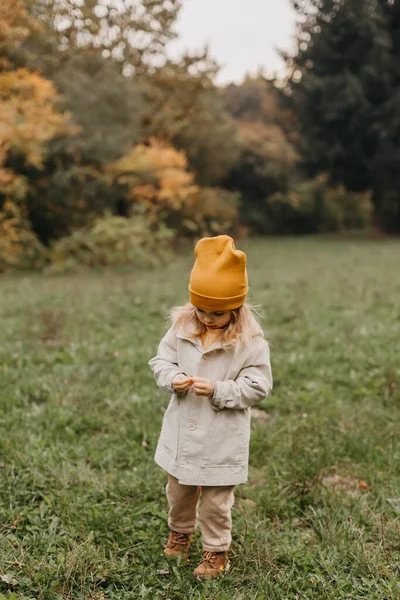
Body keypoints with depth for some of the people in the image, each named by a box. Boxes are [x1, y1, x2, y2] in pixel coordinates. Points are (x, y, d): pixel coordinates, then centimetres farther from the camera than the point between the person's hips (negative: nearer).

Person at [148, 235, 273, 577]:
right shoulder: (182, 326, -5)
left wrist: (218, 390, -26)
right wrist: (173, 378, -17)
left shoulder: (250, 341, -17)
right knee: (179, 491, 24)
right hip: (181, 430, 5)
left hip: (222, 438, -4)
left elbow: (257, 387, -15)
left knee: (216, 500, 11)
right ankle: (180, 532, 51)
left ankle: (217, 551, 33)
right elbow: (161, 360, 4)